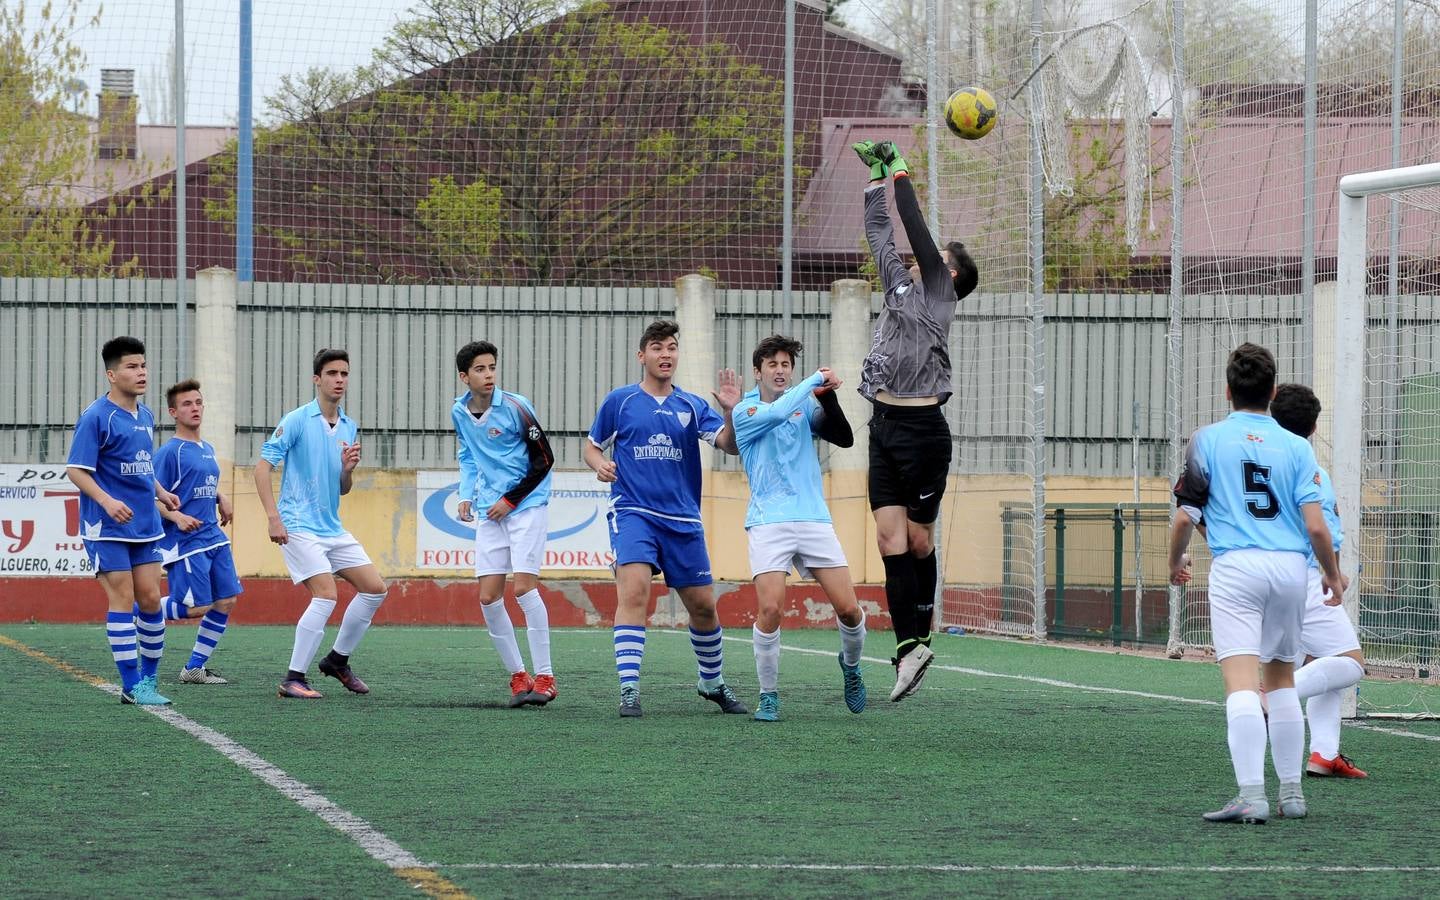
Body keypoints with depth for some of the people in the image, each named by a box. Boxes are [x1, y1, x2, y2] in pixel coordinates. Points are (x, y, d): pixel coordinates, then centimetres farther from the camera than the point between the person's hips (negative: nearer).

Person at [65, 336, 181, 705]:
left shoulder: (145, 416, 12)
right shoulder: (97, 417, -12)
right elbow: (75, 470, -15)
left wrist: (160, 492, 12)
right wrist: (107, 501, -26)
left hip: (145, 524, 7)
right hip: (108, 527, -7)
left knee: (150, 598, 5)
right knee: (122, 600, -6)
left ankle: (149, 678, 17)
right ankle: (132, 686, -3)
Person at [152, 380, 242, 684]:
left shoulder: (207, 450, 15)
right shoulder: (169, 452, -10)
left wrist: (221, 498, 10)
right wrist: (177, 517, -28)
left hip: (214, 538, 8)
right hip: (184, 542, -8)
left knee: (226, 602, 3)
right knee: (197, 607, -14)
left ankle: (195, 668, 12)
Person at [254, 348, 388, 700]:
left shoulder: (349, 428, 12)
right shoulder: (296, 421, -8)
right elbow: (262, 467, -12)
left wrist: (348, 469, -5)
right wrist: (273, 517, -20)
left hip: (333, 528, 8)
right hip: (299, 527, -8)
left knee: (374, 588, 5)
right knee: (326, 594, -20)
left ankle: (337, 660, 21)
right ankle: (293, 679, -13)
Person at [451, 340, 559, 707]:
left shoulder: (514, 407, -13)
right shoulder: (459, 412, 4)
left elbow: (544, 460, -9)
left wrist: (510, 500, -11)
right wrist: (466, 494, 7)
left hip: (527, 504, -6)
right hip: (490, 512, 6)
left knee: (524, 587, -16)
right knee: (488, 597, -2)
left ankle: (544, 677, -10)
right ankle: (518, 676, 9)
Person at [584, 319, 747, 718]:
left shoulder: (693, 407, 8)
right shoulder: (619, 400, 4)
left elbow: (730, 446, -3)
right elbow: (592, 446, 13)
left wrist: (731, 411, -21)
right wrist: (599, 464, -9)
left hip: (683, 520, 3)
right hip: (633, 514, -3)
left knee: (703, 606, 8)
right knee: (633, 592, -23)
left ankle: (713, 683, 30)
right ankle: (629, 690, -25)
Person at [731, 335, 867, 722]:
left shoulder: (805, 405, 13)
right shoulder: (746, 411, 2)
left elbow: (844, 438, 1)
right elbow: (778, 413, -19)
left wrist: (827, 397, -12)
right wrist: (817, 378, -11)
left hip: (814, 519, 3)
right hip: (768, 524, -3)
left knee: (848, 609, -5)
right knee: (769, 609, -19)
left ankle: (851, 664, 27)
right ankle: (768, 697, -3)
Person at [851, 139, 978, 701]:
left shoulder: (938, 292, 3)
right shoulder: (901, 285, 19)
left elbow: (915, 228, -3)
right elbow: (881, 234, 26)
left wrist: (901, 171, 5)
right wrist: (877, 175, 27)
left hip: (922, 428, -6)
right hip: (885, 426, 6)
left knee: (918, 538, 0)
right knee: (890, 537, -3)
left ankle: (919, 636, 10)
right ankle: (908, 648, -6)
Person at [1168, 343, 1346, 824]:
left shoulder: (1208, 440, 1)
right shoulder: (1296, 447, 6)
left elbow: (1185, 517, 1)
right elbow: (1316, 524, 0)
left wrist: (1175, 561, 21)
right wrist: (1332, 573, 18)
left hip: (1236, 567, -3)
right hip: (1290, 568, 3)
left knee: (1241, 681, -12)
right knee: (1282, 679, 18)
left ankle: (1251, 795, -24)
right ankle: (1291, 792, 21)